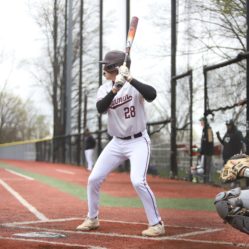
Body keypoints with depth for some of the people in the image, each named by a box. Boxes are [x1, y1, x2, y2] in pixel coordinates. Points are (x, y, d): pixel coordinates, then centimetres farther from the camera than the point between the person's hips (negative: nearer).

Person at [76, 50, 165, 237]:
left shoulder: (134, 86, -14)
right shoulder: (104, 89, 0)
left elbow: (152, 95, -34)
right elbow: (100, 108, -19)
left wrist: (129, 79, -40)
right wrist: (115, 88, -33)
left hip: (138, 142, -6)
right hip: (117, 143, 6)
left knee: (138, 181, -23)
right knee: (94, 179, 4)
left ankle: (156, 224, -10)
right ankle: (92, 219, 24)